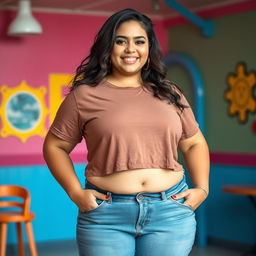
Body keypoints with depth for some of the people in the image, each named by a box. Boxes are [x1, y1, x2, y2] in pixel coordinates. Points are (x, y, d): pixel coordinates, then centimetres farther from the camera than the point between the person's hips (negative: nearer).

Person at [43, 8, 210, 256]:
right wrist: (76, 193, -4)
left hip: (171, 211, 3)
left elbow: (194, 144, 19)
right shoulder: (84, 95, 2)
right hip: (105, 213, -2)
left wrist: (202, 189, 6)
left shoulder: (169, 93, 11)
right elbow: (54, 146, 7)